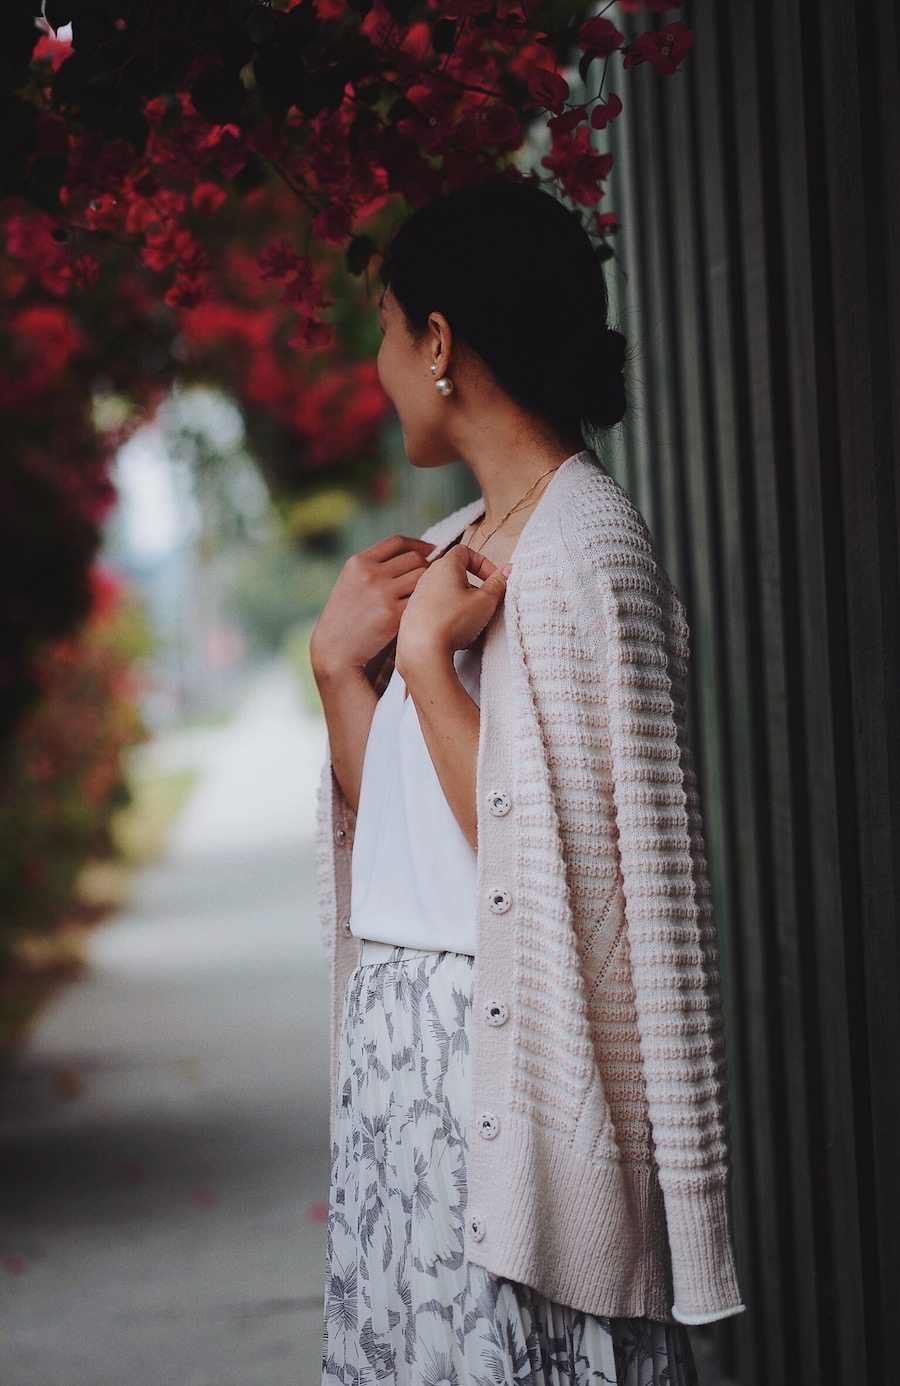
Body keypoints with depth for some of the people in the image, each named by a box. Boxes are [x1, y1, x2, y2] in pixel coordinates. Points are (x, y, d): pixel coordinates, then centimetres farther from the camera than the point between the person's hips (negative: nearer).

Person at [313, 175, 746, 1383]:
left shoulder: (587, 550, -14)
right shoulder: (457, 544, 12)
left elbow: (537, 852, -19)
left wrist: (426, 657, -18)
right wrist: (341, 662, 1)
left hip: (502, 1050, -8)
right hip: (398, 1034, 9)